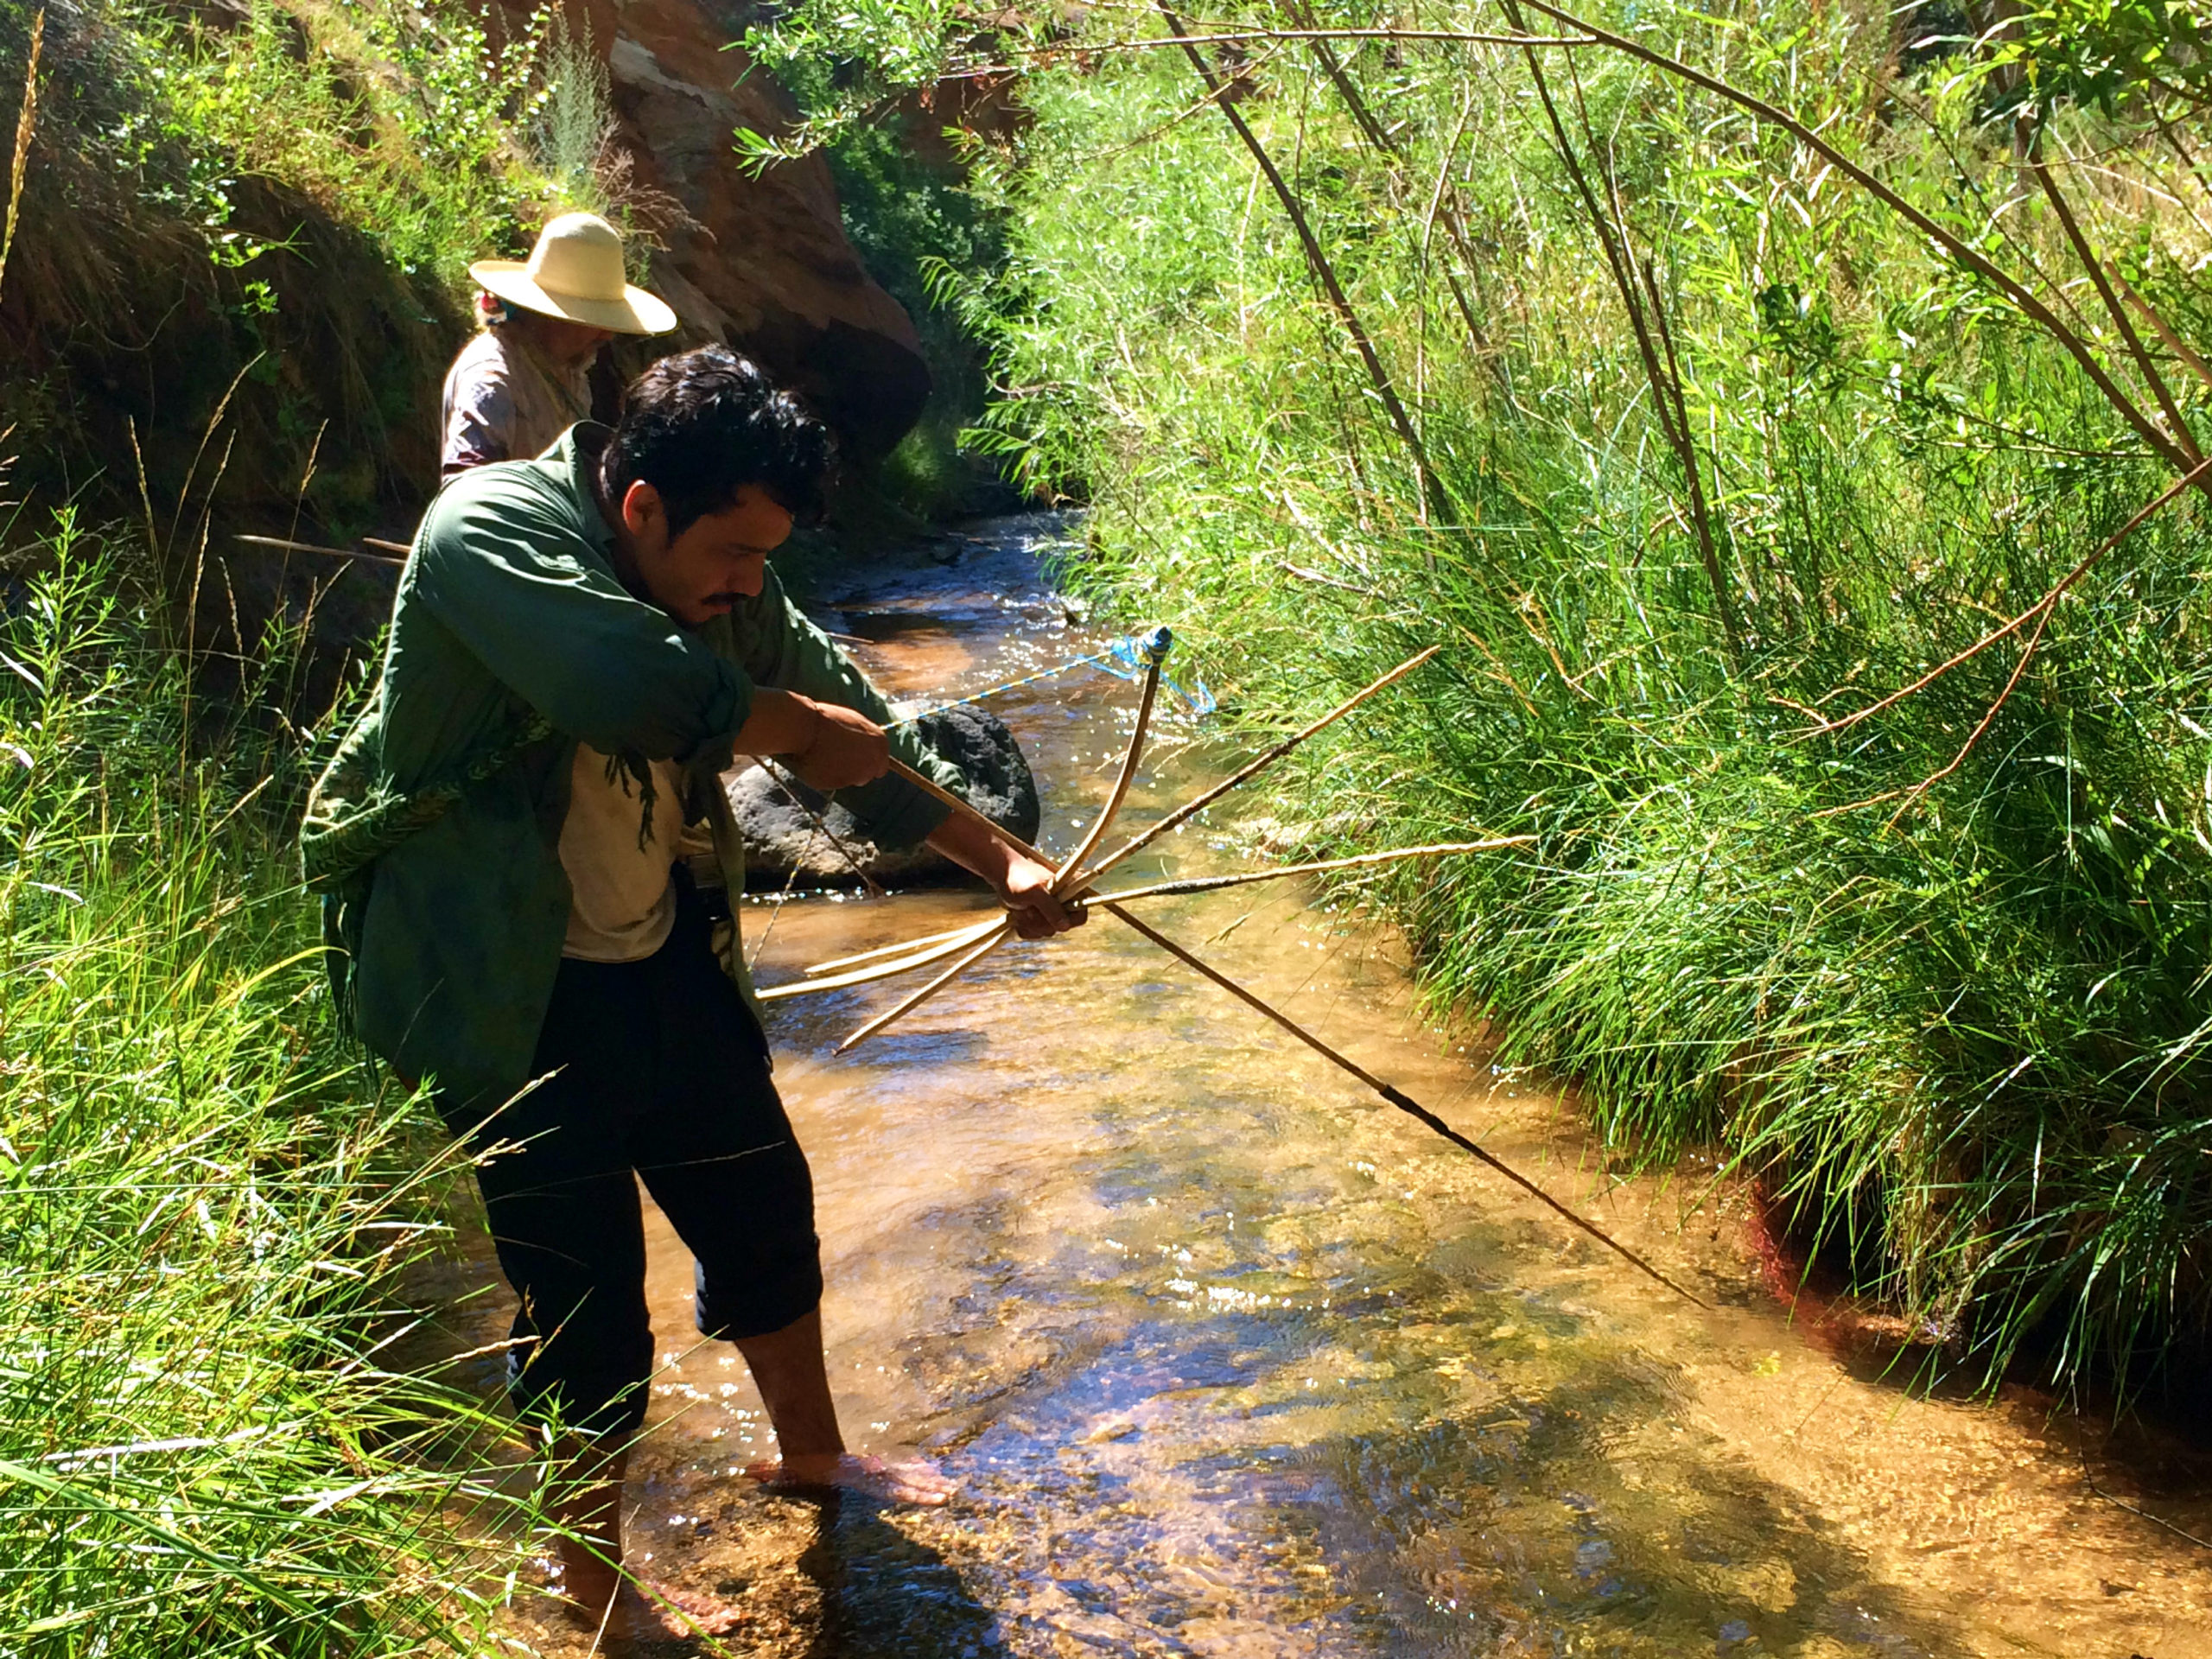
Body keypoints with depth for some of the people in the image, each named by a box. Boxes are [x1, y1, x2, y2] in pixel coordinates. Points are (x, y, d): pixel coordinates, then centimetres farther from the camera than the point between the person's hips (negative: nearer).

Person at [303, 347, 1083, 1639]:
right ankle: (599, 1587, 27)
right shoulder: (486, 533, -23)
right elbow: (637, 688, -41)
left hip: (663, 961, 7)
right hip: (509, 991, -7)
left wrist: (1005, 866, 12)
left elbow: (860, 737, 10)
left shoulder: (725, 589, -2)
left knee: (765, 1203, 19)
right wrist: (803, 725, -25)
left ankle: (811, 1452, 46)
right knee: (587, 1301, 3)